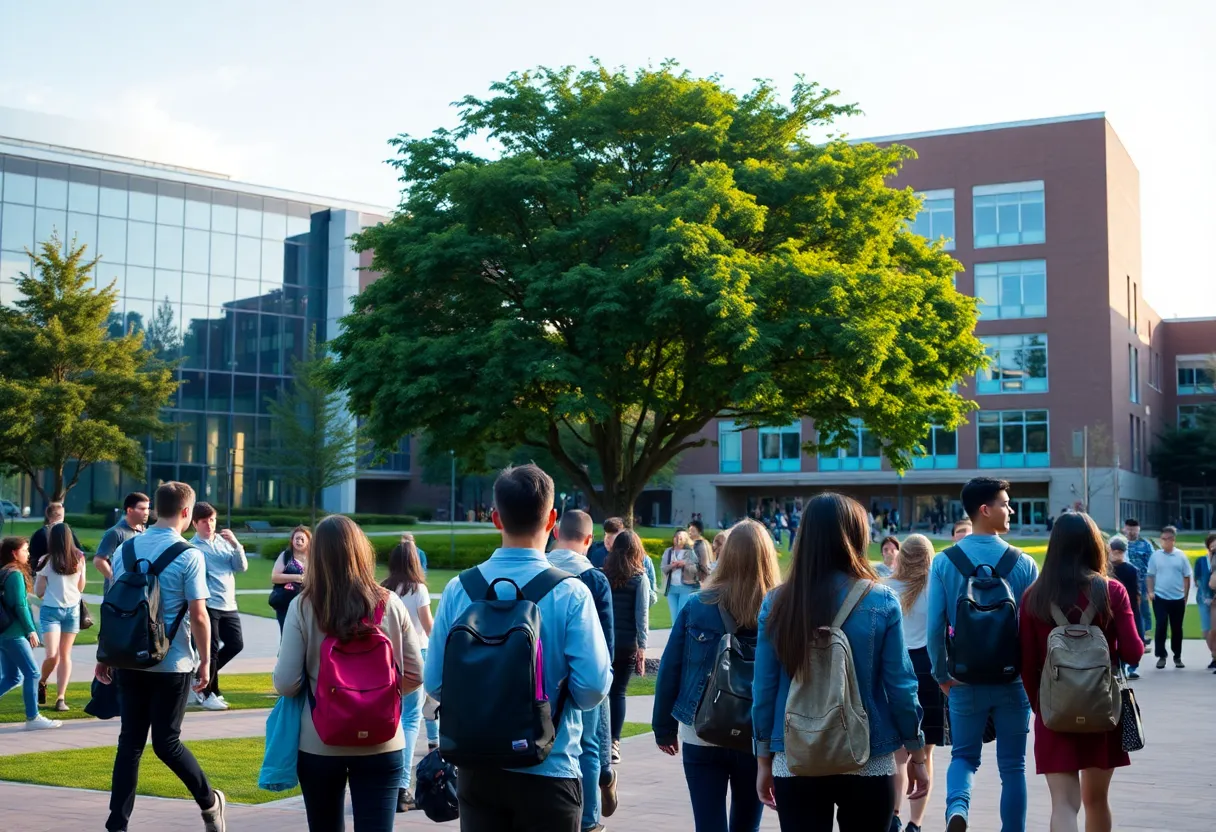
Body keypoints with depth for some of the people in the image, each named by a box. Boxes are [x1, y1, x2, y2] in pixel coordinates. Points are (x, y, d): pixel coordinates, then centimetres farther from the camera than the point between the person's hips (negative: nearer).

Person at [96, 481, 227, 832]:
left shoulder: (127, 549, 4)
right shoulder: (189, 556, -9)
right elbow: (198, 615, -11)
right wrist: (205, 662, -2)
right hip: (172, 664, -4)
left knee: (130, 743, 7)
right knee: (167, 742, 6)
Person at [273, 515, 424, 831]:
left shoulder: (303, 607, -10)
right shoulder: (389, 604, -6)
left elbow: (286, 684, -11)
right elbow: (415, 675, 0)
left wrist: (313, 685, 10)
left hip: (319, 744, 0)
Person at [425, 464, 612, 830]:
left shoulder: (459, 589, -6)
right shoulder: (570, 593, -14)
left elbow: (435, 682, -3)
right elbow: (593, 687, -17)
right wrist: (555, 696, 5)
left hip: (478, 769, 3)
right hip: (548, 770, -3)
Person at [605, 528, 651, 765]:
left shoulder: (602, 575, 1)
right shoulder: (639, 577, -5)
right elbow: (642, 615, -7)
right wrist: (642, 647, -3)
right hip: (627, 644, -1)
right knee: (618, 692, 5)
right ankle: (613, 744, 4)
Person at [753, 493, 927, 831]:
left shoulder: (777, 602, -4)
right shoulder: (881, 601, -8)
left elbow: (764, 688, -1)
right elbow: (900, 685, -5)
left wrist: (764, 759, 9)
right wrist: (917, 754, 8)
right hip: (868, 763, -1)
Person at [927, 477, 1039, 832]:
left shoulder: (944, 563, -6)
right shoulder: (1023, 563, -9)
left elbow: (936, 626, -6)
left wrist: (941, 675, 7)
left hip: (965, 680, 1)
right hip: (1014, 679, -1)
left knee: (964, 756, 14)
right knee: (1012, 765, 12)